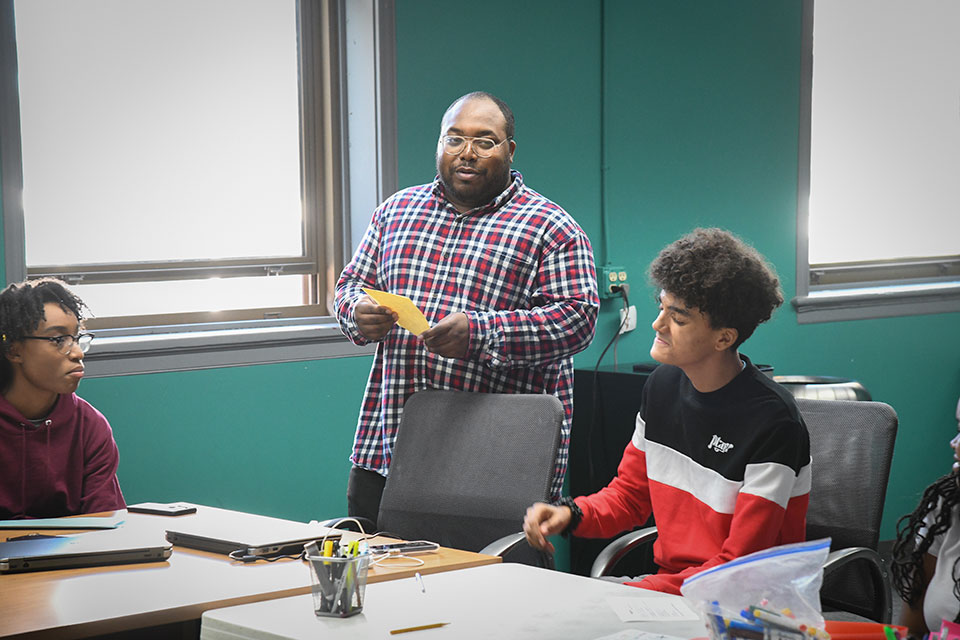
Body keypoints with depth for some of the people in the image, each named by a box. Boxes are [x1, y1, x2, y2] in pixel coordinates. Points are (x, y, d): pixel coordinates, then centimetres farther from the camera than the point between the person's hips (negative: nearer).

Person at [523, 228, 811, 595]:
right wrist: (572, 514, -2)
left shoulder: (772, 422, -18)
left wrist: (636, 593, -24)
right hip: (668, 583, 7)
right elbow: (629, 493, 19)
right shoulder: (662, 385, 6)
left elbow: (740, 568, -18)